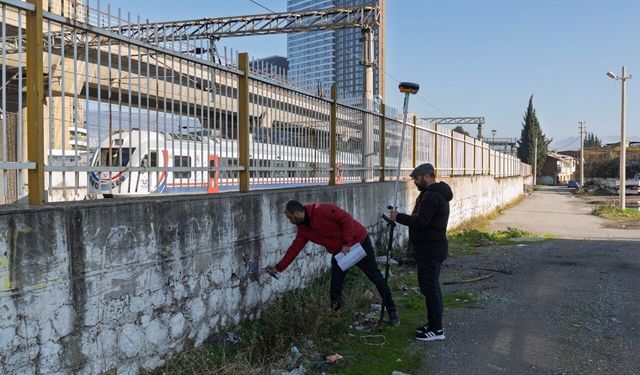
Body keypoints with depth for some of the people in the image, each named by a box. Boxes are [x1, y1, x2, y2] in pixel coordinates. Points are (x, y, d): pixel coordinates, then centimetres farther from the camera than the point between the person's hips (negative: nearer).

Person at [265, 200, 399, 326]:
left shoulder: (322, 210, -26)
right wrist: (278, 267, -2)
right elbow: (294, 248, 2)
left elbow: (346, 219, -26)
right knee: (335, 286, 2)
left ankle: (392, 311, 14)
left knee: (375, 276, 2)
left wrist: (347, 243, -24)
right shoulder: (303, 229, 0)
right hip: (339, 252, 7)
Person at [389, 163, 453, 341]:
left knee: (429, 288, -7)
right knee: (432, 287, 16)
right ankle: (433, 324, 25)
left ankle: (436, 329, -1)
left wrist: (398, 217, -17)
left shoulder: (431, 196, -19)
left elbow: (420, 221, -26)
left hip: (430, 251, -11)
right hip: (432, 248, 11)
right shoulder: (438, 194, 18)